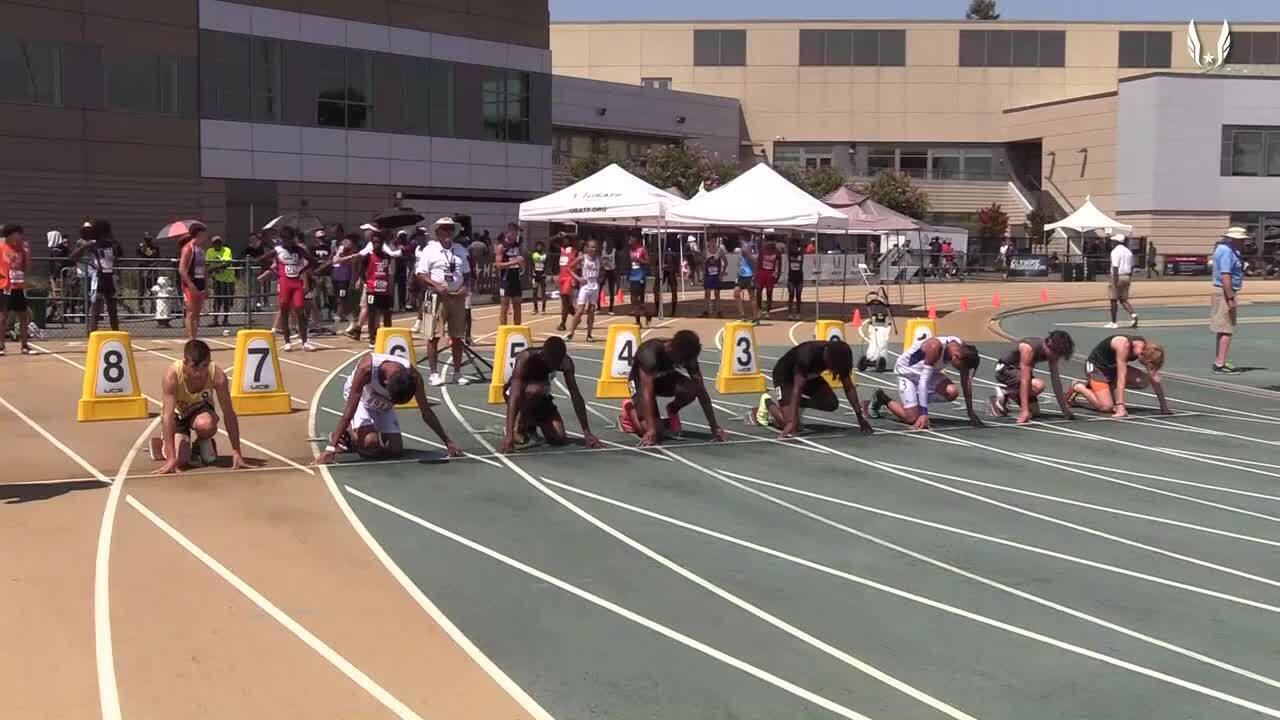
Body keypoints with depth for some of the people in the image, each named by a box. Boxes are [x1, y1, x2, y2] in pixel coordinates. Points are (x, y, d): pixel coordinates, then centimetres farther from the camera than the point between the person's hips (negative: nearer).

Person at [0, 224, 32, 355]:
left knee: (23, 316, 6)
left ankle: (24, 346, 12)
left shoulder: (21, 248, 8)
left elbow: (27, 267, 7)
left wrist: (27, 251, -1)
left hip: (19, 287, 5)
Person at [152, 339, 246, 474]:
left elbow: (229, 414, -23)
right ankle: (164, 444, 16)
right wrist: (171, 458, -44)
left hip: (200, 409, 1)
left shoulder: (217, 376, -30)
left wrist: (236, 452, -26)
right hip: (178, 413, -1)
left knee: (206, 425, -36)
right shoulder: (172, 374, -35)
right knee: (181, 460, -21)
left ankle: (203, 443, 1)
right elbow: (169, 414, -38)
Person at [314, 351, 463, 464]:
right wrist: (330, 449, -42)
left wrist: (448, 442, -16)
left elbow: (426, 412, -19)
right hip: (361, 400, -4)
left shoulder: (413, 376, -32)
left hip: (383, 407, 4)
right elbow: (350, 410, -39)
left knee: (396, 450, -7)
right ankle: (348, 433, 5)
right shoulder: (366, 368, -41)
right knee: (371, 442, -28)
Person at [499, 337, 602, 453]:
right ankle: (519, 427, -12)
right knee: (535, 390, -39)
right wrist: (509, 436, -53)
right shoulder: (526, 358, -36)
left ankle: (530, 424, 16)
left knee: (559, 439, -15)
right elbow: (515, 396, -44)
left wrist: (587, 433, -22)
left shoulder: (566, 362, -23)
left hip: (540, 397, 4)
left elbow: (575, 396, -18)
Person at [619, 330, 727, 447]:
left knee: (691, 389, -31)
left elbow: (701, 391, -21)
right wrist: (651, 429, -53)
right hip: (642, 381, -4)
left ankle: (672, 411, 3)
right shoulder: (650, 353, -39)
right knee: (655, 433, -24)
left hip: (666, 379, 4)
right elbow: (647, 391, -45)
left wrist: (714, 427, -25)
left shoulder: (687, 353, -24)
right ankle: (631, 408, 8)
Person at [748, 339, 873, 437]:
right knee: (791, 425, -21)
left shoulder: (838, 356, -21)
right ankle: (768, 402, 8)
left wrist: (860, 415, -20)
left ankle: (796, 403, 9)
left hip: (810, 377, 7)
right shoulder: (807, 355, -41)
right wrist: (791, 422, -52)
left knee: (832, 404, -13)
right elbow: (797, 389, -45)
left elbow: (848, 387, -13)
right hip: (785, 375, -7)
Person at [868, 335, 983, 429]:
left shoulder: (963, 349, -19)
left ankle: (920, 400, 7)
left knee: (952, 393, -21)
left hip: (929, 371, 6)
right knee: (913, 419, -14)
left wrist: (971, 413, -8)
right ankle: (882, 398, 10)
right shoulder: (935, 347, -39)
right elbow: (924, 379, -38)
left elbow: (966, 381, -8)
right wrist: (924, 413, -40)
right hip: (906, 371, -6)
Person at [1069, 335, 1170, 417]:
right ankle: (1078, 387, 2)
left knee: (1144, 381, -14)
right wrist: (1120, 406, -41)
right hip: (1096, 365, -7)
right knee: (1107, 407, -21)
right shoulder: (1124, 345, -36)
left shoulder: (1148, 348, -16)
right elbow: (1121, 377, -38)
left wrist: (1163, 404, -11)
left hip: (1113, 367, 7)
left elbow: (1155, 378, -10)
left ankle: (1110, 386, 5)